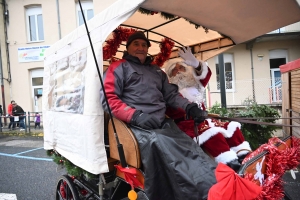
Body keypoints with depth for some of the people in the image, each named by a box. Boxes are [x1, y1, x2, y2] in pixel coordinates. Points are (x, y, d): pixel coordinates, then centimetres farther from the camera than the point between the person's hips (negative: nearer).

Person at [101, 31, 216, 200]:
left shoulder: (157, 71, 30)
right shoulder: (119, 67, 12)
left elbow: (171, 95, 26)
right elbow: (108, 98, 0)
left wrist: (190, 107, 5)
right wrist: (135, 115, -14)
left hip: (163, 123, 6)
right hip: (136, 126, -6)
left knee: (189, 148, -22)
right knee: (157, 144, -36)